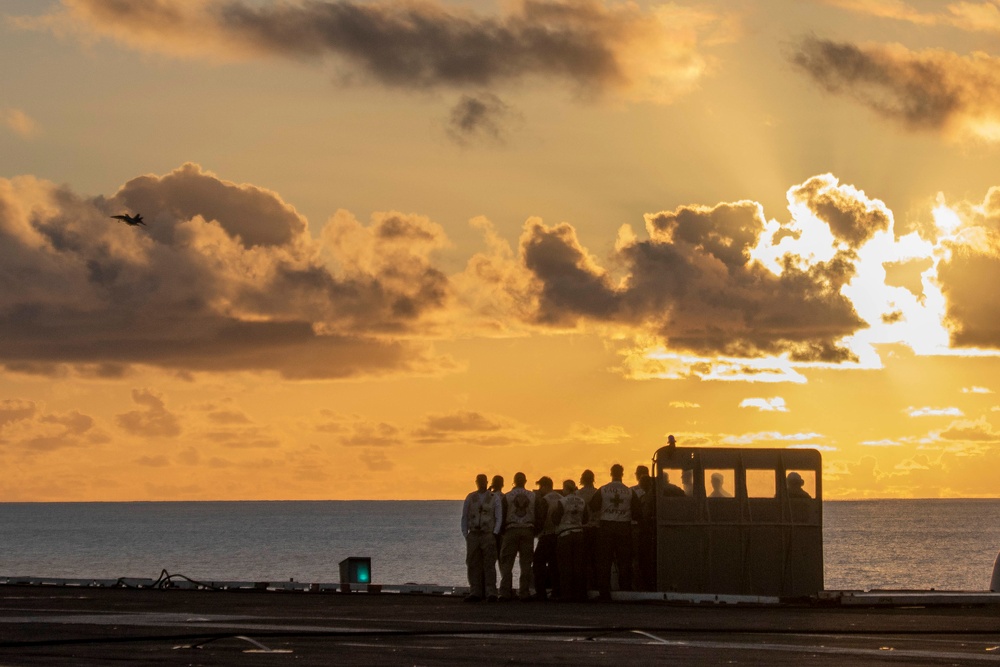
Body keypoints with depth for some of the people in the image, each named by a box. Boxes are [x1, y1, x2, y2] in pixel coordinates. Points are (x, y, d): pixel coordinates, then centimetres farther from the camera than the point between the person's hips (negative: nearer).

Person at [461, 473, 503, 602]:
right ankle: (475, 593, 2)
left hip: (488, 535, -2)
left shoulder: (494, 499, 6)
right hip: (473, 535, 3)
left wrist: (495, 533, -6)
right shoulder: (470, 498, 12)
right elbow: (464, 517, 13)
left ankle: (491, 593, -9)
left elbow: (499, 518, 5)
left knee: (489, 565, -8)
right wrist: (465, 534, 5)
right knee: (473, 565, 0)